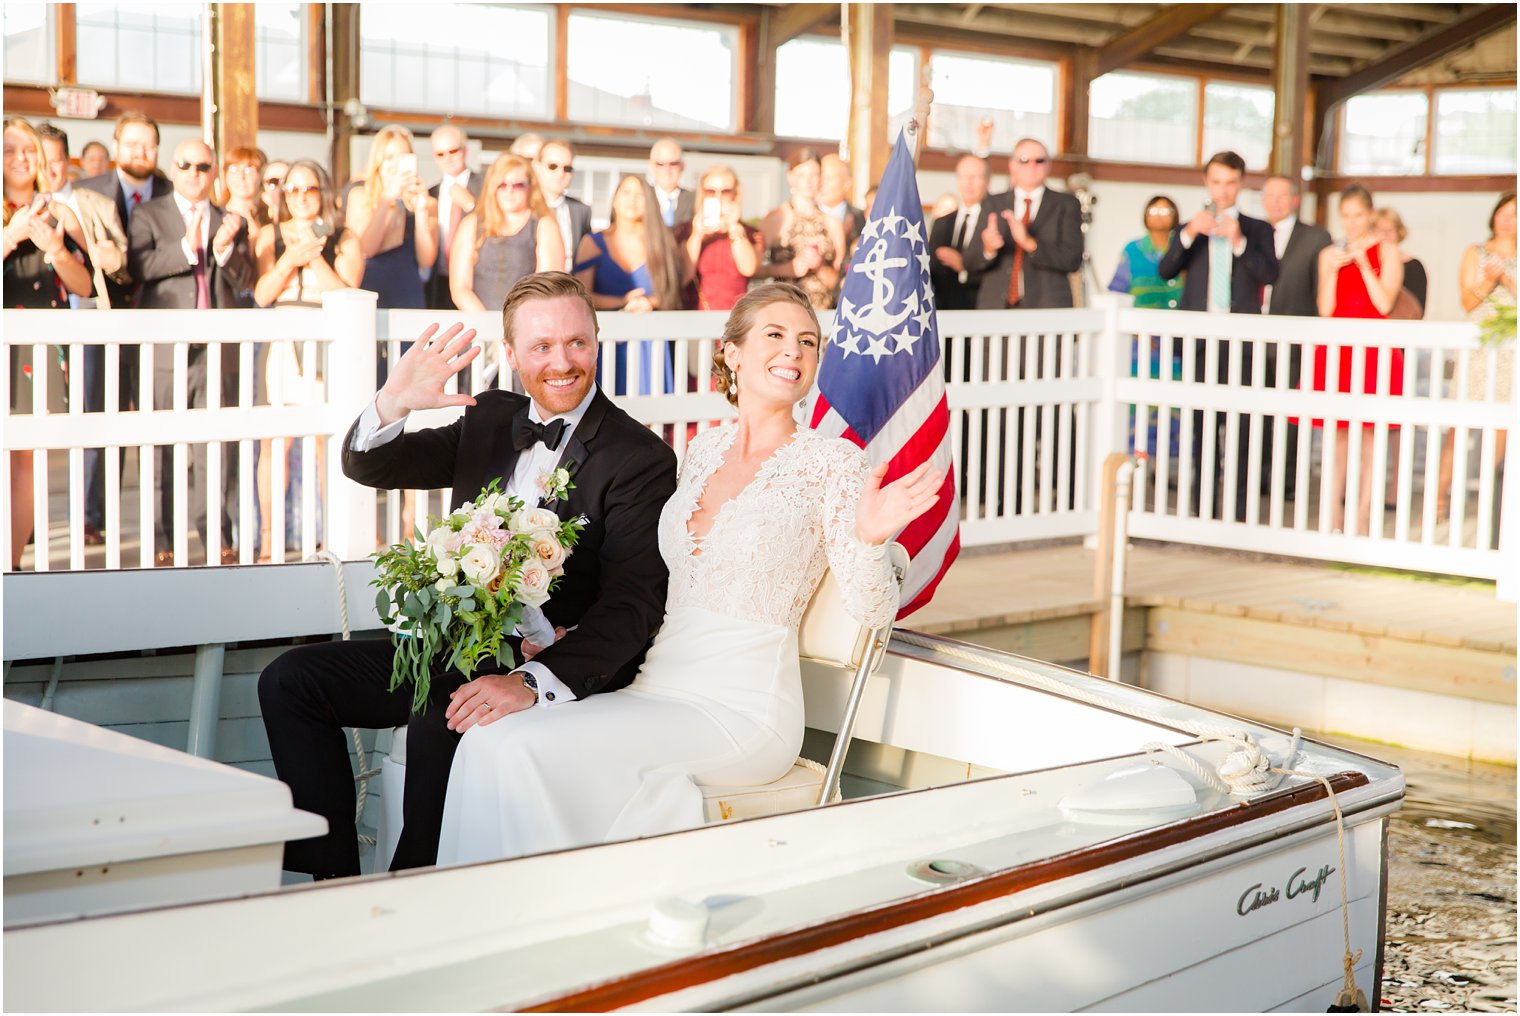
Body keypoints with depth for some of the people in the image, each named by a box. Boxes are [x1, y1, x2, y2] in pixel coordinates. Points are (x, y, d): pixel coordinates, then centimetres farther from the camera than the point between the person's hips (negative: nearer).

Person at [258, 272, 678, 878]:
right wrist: (395, 400, -18)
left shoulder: (641, 460, -10)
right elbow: (366, 467, 6)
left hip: (559, 668, -7)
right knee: (290, 681, -2)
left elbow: (631, 607, -20)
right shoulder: (489, 421, 11)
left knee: (441, 725, -34)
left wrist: (533, 682, -35)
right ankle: (335, 880, -2)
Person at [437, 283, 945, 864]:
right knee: (488, 738, -17)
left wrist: (870, 537, -28)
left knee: (526, 747, -23)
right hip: (655, 686, 6)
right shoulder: (703, 451, 13)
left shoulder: (833, 462, -4)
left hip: (744, 707, -6)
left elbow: (870, 611, -7)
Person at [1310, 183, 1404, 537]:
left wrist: (1363, 264, -11)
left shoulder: (1386, 252, 3)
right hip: (1336, 349, 3)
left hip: (1374, 348, -3)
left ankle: (1363, 516, -1)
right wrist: (1333, 270, -8)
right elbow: (1325, 309, 4)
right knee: (1337, 435, 5)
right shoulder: (1329, 254, 12)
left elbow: (1384, 304, -7)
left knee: (1370, 436, -4)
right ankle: (1334, 514, 9)